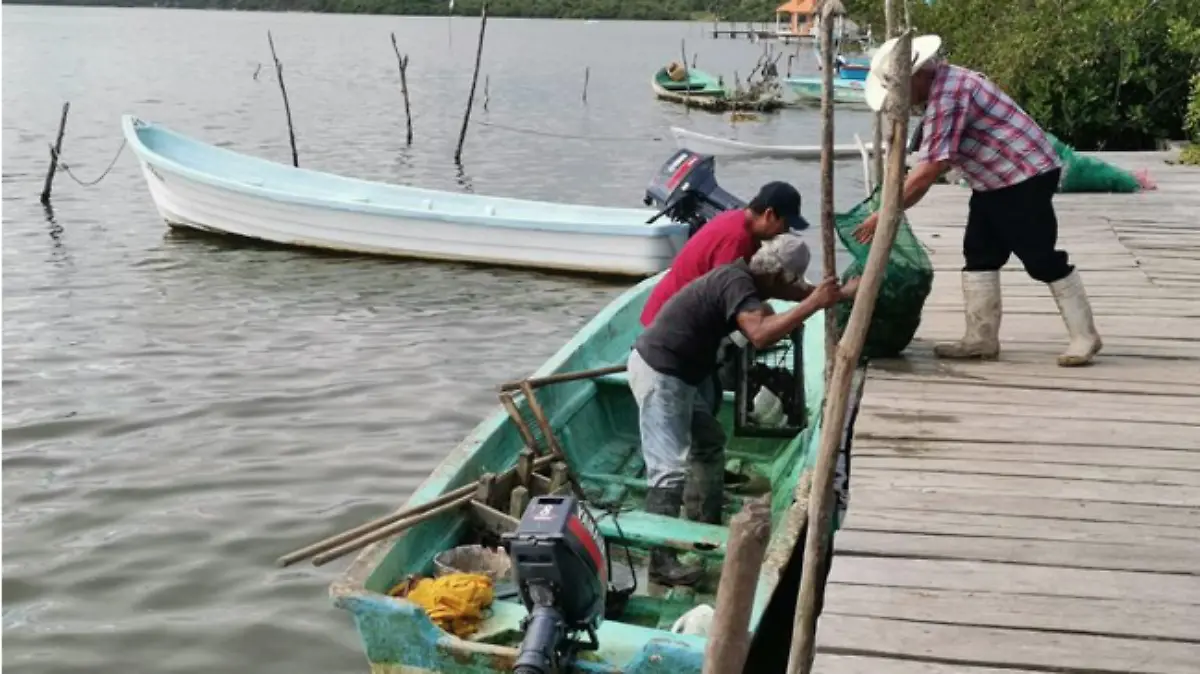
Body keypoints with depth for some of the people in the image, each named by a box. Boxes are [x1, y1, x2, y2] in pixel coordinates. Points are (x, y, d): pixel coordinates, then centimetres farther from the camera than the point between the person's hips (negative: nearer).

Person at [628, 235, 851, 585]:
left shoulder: (741, 276, 10)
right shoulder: (738, 282, -20)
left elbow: (758, 321, 22)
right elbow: (760, 335, -35)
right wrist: (812, 304, -30)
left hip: (671, 372, 11)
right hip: (659, 374, -11)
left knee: (708, 447, 21)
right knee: (671, 468, -11)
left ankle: (702, 529, 33)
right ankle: (660, 562, -7)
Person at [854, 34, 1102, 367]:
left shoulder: (949, 94, -24)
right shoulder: (941, 88, 9)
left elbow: (930, 168, -29)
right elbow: (931, 164, 12)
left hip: (1027, 177, -11)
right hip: (996, 182, 11)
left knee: (1042, 259, -6)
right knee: (980, 255, 8)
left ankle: (1085, 337, 6)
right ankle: (981, 338, 12)